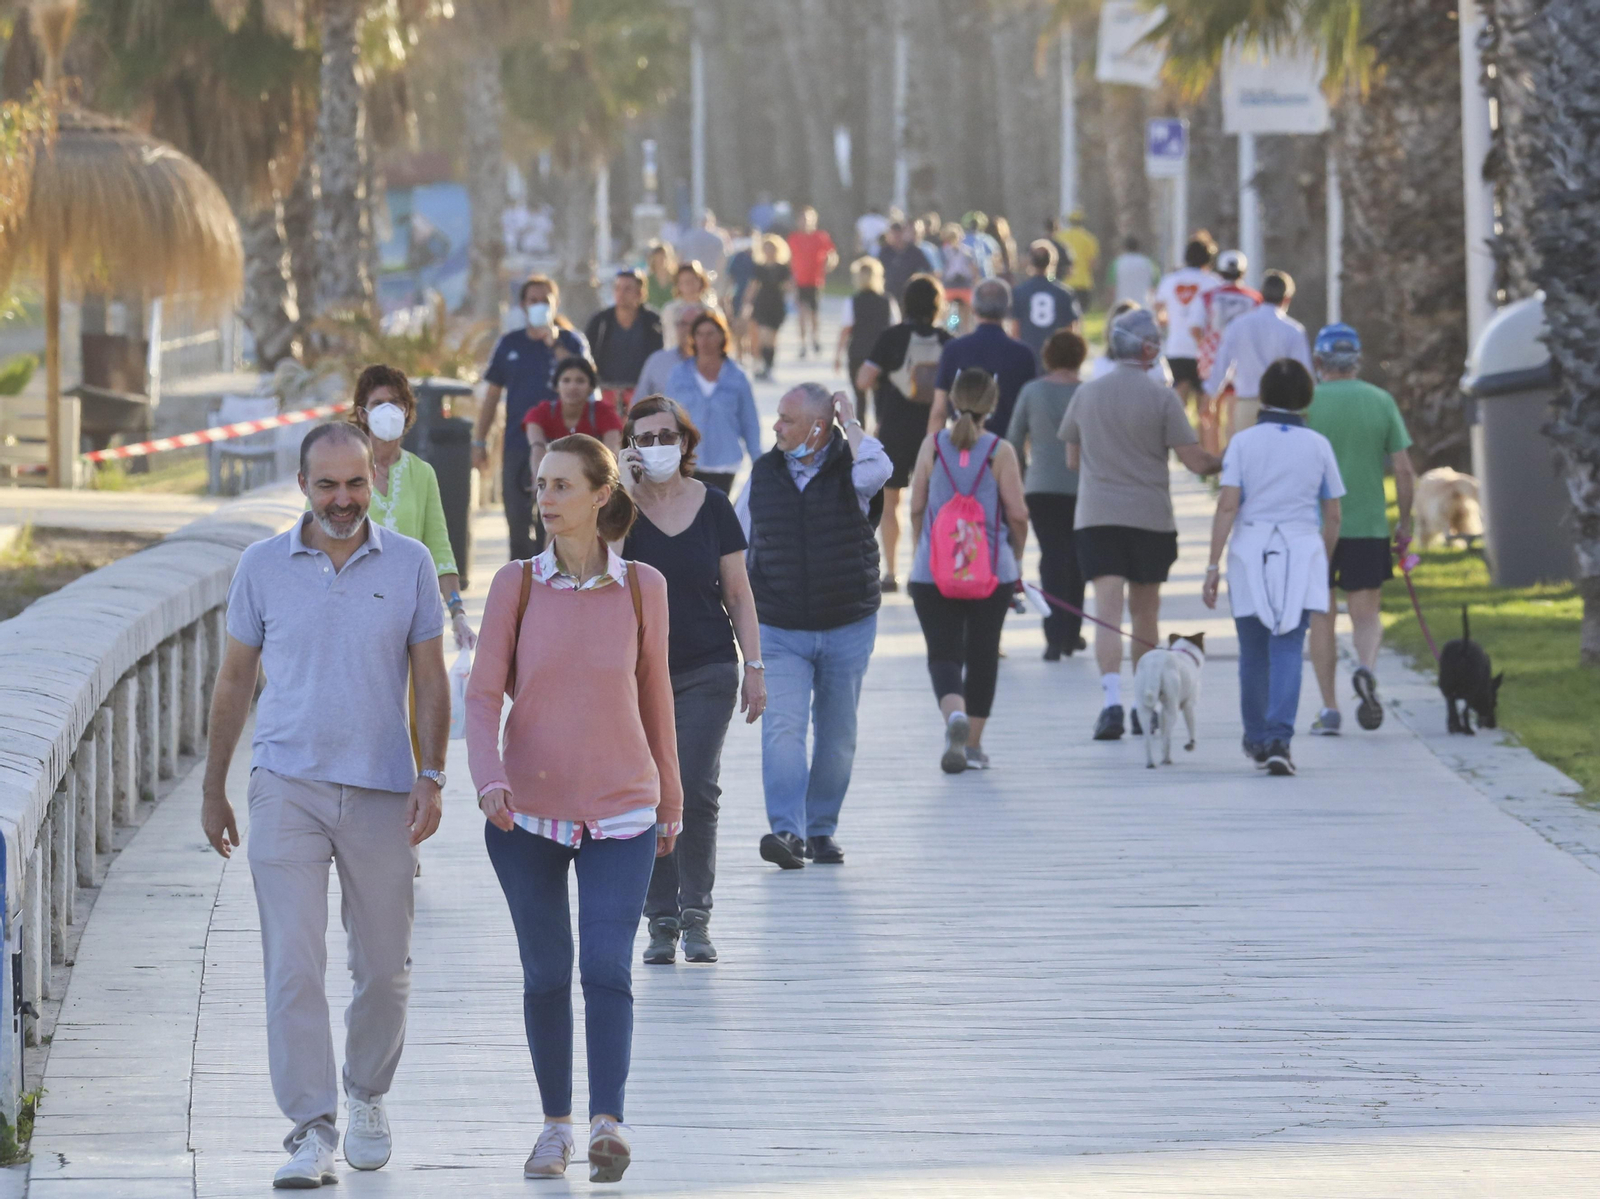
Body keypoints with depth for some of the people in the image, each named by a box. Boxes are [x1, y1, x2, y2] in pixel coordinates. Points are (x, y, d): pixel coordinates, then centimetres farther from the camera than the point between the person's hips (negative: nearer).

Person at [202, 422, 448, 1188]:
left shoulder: (410, 565, 2)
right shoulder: (262, 567, 2)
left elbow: (430, 679, 5)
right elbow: (234, 683, 10)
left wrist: (431, 776, -6)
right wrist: (212, 790, 11)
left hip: (381, 791, 1)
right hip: (288, 786, -1)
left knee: (384, 966, 9)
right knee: (293, 965, -10)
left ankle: (366, 1095, 33)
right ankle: (313, 1130, -9)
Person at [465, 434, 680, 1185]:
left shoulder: (642, 588, 0)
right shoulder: (516, 586, -2)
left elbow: (654, 695, 10)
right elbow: (483, 694, -5)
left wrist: (670, 799, 16)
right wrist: (489, 778, -23)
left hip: (619, 813, -1)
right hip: (527, 813, 1)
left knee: (607, 968, -15)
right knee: (545, 975, 8)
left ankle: (607, 1123, -22)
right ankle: (556, 1122, 22)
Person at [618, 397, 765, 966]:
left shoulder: (712, 506, 5)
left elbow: (738, 594, 9)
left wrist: (754, 666, 4)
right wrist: (625, 491, -18)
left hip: (707, 670, 0)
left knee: (697, 790, -10)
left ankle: (695, 915, -3)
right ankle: (661, 920, 6)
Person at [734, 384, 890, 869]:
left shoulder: (847, 468, -4)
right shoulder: (764, 473, 4)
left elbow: (877, 470, -30)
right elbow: (736, 540, 15)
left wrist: (850, 423, -16)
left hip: (847, 627, 0)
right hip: (779, 632, 0)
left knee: (837, 736, 8)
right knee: (782, 728, -17)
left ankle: (821, 829, 23)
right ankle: (786, 830, -24)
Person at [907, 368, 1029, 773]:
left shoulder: (933, 446, -3)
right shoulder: (1000, 451, -7)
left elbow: (916, 508, 3)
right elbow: (1017, 515, -5)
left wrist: (919, 554, 19)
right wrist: (1016, 557, 13)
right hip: (992, 572, 0)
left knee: (943, 654, 1)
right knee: (982, 656, 13)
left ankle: (954, 714, -28)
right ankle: (973, 745, 18)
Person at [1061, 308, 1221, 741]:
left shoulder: (1086, 394, 5)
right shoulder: (1162, 397, -6)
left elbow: (1072, 459, 16)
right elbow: (1195, 461, -7)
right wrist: (1226, 462, 14)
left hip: (1096, 516, 1)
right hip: (1150, 517, -1)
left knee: (1108, 611, -7)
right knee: (1145, 613, 13)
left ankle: (1112, 700, -25)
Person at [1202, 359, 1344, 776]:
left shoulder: (1243, 442, -1)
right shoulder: (1318, 445, 3)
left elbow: (1227, 507, -8)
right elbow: (1332, 515, 7)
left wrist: (1213, 564, -7)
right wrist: (1323, 562, 21)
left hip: (1251, 554, 0)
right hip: (1301, 554, 0)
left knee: (1253, 653, 14)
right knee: (1287, 650, -5)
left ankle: (1256, 740, 28)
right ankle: (1279, 740, -21)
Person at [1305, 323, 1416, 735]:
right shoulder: (1381, 402, 2)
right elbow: (1404, 471, 0)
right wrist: (1405, 523, 11)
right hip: (1369, 526, 1)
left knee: (1320, 616, 8)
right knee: (1366, 613, 10)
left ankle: (1329, 709, 6)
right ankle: (1366, 667, -21)